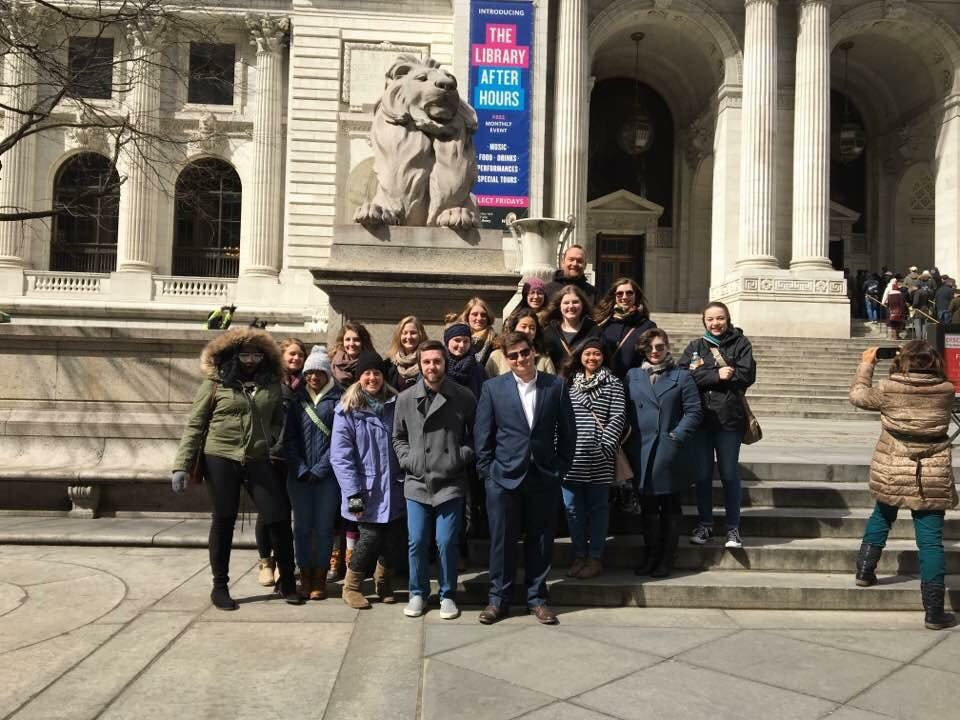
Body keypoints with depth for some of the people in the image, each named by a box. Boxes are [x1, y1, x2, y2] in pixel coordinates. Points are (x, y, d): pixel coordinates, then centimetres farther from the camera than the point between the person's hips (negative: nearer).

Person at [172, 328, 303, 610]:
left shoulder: (272, 386, 7)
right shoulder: (215, 383, -2)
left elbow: (278, 423, 14)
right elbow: (194, 425, -1)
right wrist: (181, 465, -6)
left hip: (258, 462, 2)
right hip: (220, 460, -2)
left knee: (279, 519, 1)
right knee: (223, 522, 7)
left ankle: (287, 581, 18)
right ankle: (220, 586, 23)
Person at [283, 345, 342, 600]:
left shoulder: (338, 400, 1)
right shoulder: (297, 400, 9)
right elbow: (289, 437, 4)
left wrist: (320, 469, -11)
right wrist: (301, 469, -7)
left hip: (328, 475, -2)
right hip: (299, 474, 2)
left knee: (324, 527, 3)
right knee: (302, 526, 7)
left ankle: (320, 578, 14)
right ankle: (305, 575, 18)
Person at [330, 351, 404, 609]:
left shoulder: (394, 404, 7)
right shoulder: (347, 409, -5)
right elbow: (340, 455, -9)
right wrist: (353, 492, -14)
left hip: (393, 487, 4)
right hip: (366, 489, -4)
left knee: (394, 537, 5)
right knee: (371, 537, -7)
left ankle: (383, 582, 33)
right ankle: (351, 587, 18)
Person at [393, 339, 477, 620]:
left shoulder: (464, 397, -2)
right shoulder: (405, 398, 3)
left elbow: (475, 436, 6)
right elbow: (398, 437, 14)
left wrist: (461, 458, -7)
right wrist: (408, 460, 0)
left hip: (451, 483, -2)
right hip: (416, 483, 2)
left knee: (447, 542, 1)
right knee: (417, 542, 7)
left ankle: (447, 595, 20)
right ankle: (418, 593, 25)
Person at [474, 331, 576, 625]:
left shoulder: (556, 386, 2)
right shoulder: (493, 387, 0)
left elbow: (567, 431, 6)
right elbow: (482, 434, 2)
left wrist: (561, 468, 3)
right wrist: (487, 470, -2)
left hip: (544, 477, 1)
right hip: (504, 477, -1)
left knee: (540, 540, 10)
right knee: (502, 540, 6)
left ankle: (537, 598, 24)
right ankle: (499, 599, 19)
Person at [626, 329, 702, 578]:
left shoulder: (681, 376, 4)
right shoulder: (633, 376, 11)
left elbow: (694, 411, -1)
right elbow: (626, 410, 9)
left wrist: (677, 436, -12)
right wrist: (629, 440, -3)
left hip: (670, 453, -2)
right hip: (641, 453, 2)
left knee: (670, 507, 5)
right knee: (648, 507, 9)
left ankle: (666, 559, 14)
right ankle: (650, 555, 20)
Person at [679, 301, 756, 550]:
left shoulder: (740, 343, 4)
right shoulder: (695, 346, 10)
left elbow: (747, 375, -11)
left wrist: (704, 375, -12)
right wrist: (717, 374, -17)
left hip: (729, 418, -2)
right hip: (701, 418, 2)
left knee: (729, 474, 5)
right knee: (702, 474, 10)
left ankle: (733, 528, 16)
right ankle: (705, 524, 23)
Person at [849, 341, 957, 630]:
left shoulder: (888, 389, -8)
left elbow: (858, 395, 9)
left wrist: (866, 364, 20)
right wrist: (924, 363, 21)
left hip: (892, 474, 0)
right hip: (933, 479, 0)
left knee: (881, 517, 28)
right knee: (930, 541, 2)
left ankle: (864, 570, 33)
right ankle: (934, 612, 6)